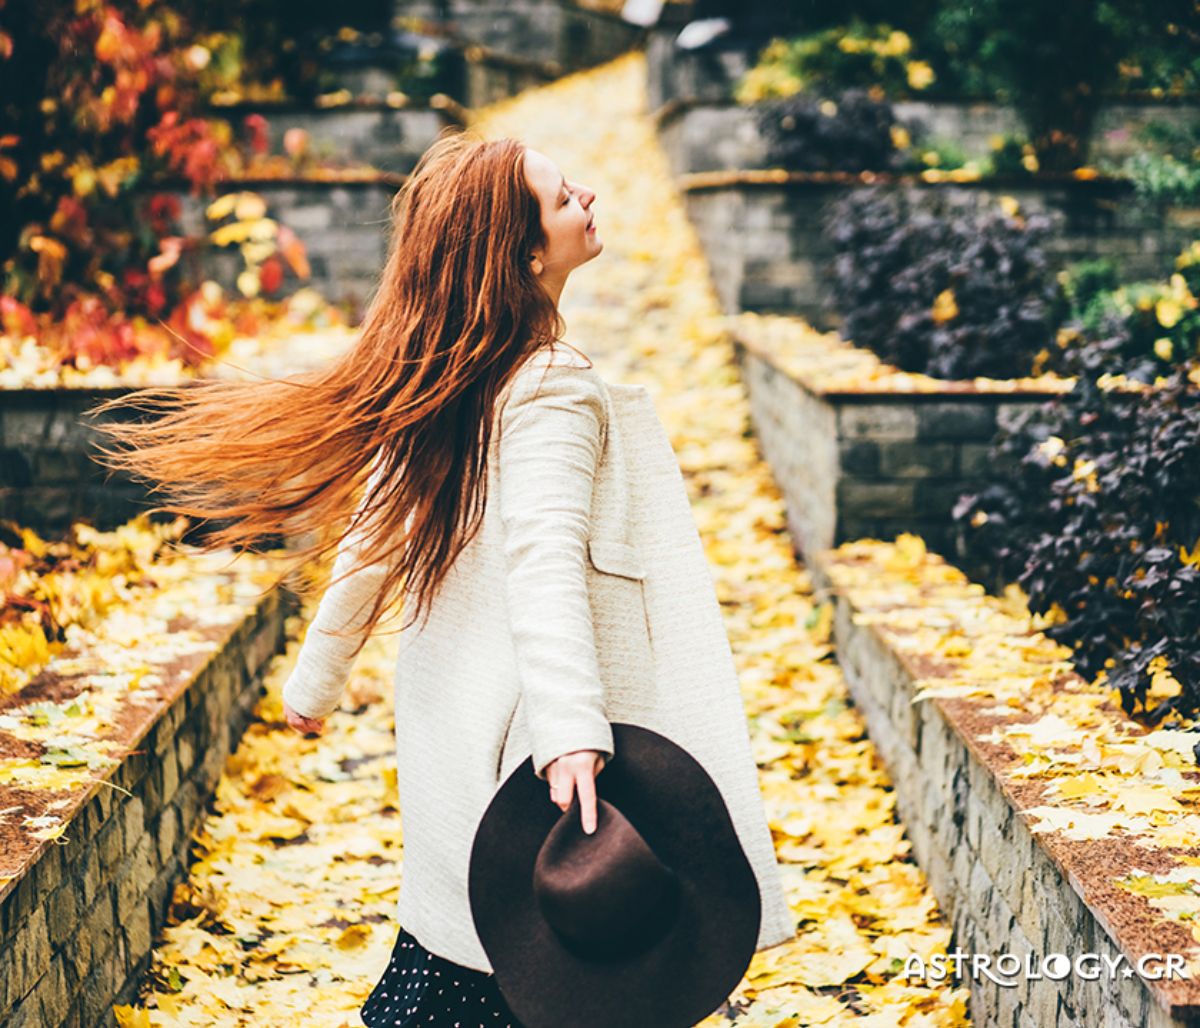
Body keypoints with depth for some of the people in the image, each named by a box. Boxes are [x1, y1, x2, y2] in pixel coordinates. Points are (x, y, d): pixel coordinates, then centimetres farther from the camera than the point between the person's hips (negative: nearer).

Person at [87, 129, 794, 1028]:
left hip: (450, 733, 8)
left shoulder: (433, 377, 6)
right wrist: (573, 733, -40)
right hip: (521, 744, -8)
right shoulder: (553, 389, -19)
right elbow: (545, 561, -31)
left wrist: (318, 677, 23)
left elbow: (373, 538, 13)